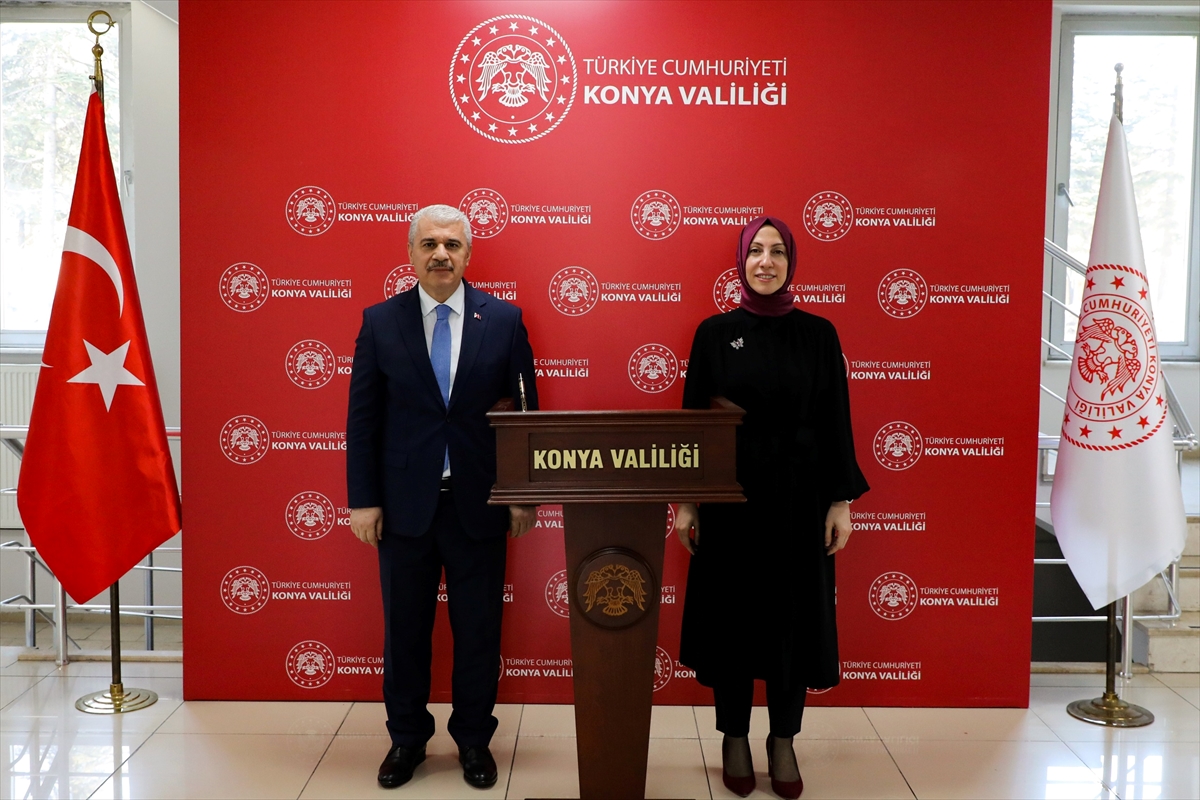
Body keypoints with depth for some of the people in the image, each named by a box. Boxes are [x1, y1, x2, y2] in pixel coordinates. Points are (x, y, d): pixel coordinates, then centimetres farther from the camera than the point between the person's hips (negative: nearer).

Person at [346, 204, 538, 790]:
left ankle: (473, 739, 28)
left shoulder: (504, 319, 0)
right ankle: (407, 738, 31)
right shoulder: (380, 322, 1)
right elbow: (363, 418, 1)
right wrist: (362, 499, -3)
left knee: (478, 629, 10)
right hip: (405, 502, 1)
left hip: (478, 502, 0)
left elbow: (525, 411, 2)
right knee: (404, 627, 12)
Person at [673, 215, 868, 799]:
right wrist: (686, 499, -3)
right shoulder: (715, 333, 0)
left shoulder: (818, 335, 1)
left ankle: (783, 742, 25)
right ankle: (734, 737, 24)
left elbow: (835, 423, 1)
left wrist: (841, 501, -3)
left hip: (799, 498, 1)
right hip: (731, 496, 0)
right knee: (731, 614, 7)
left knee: (792, 616, 8)